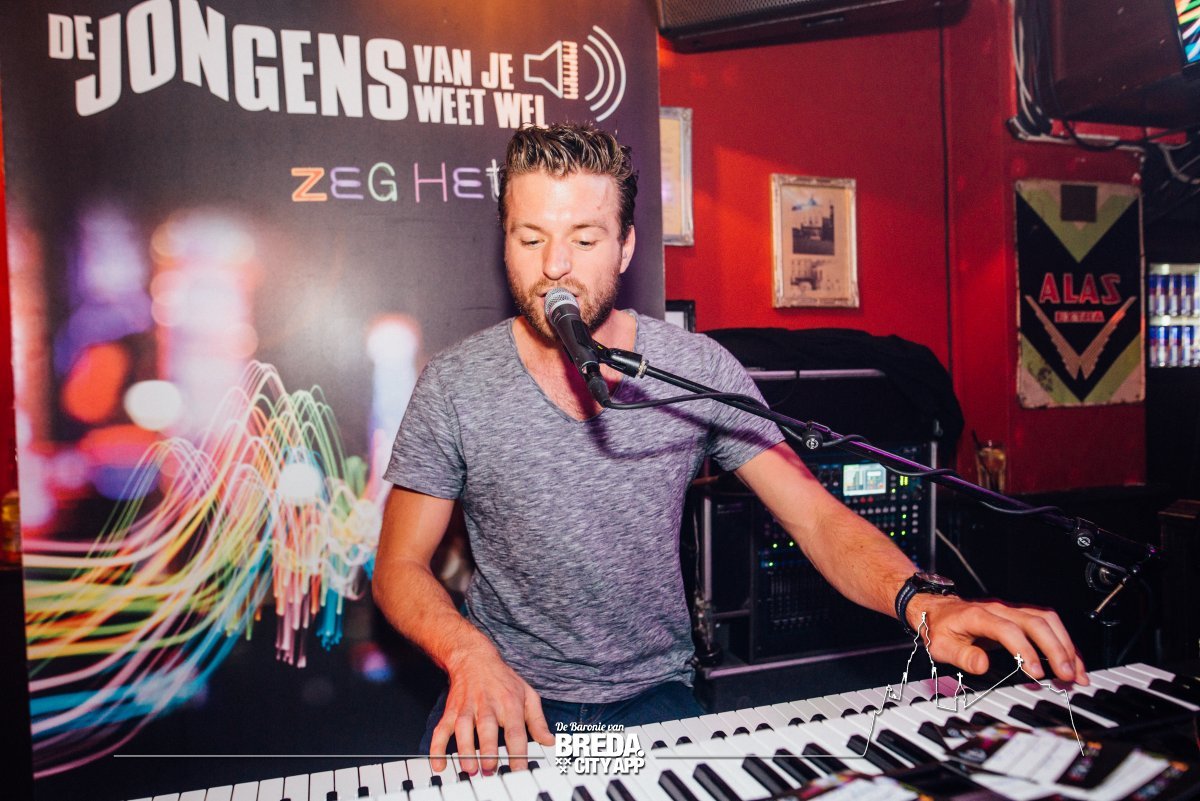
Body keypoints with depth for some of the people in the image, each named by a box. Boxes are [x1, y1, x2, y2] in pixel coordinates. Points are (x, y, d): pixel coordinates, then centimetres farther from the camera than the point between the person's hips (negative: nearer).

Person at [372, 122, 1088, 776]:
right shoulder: (453, 387, -7)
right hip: (506, 695, 0)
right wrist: (468, 652, -22)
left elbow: (819, 517, -7)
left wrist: (922, 602, -26)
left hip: (653, 694, 1)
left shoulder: (700, 371, -6)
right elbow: (401, 564, -2)